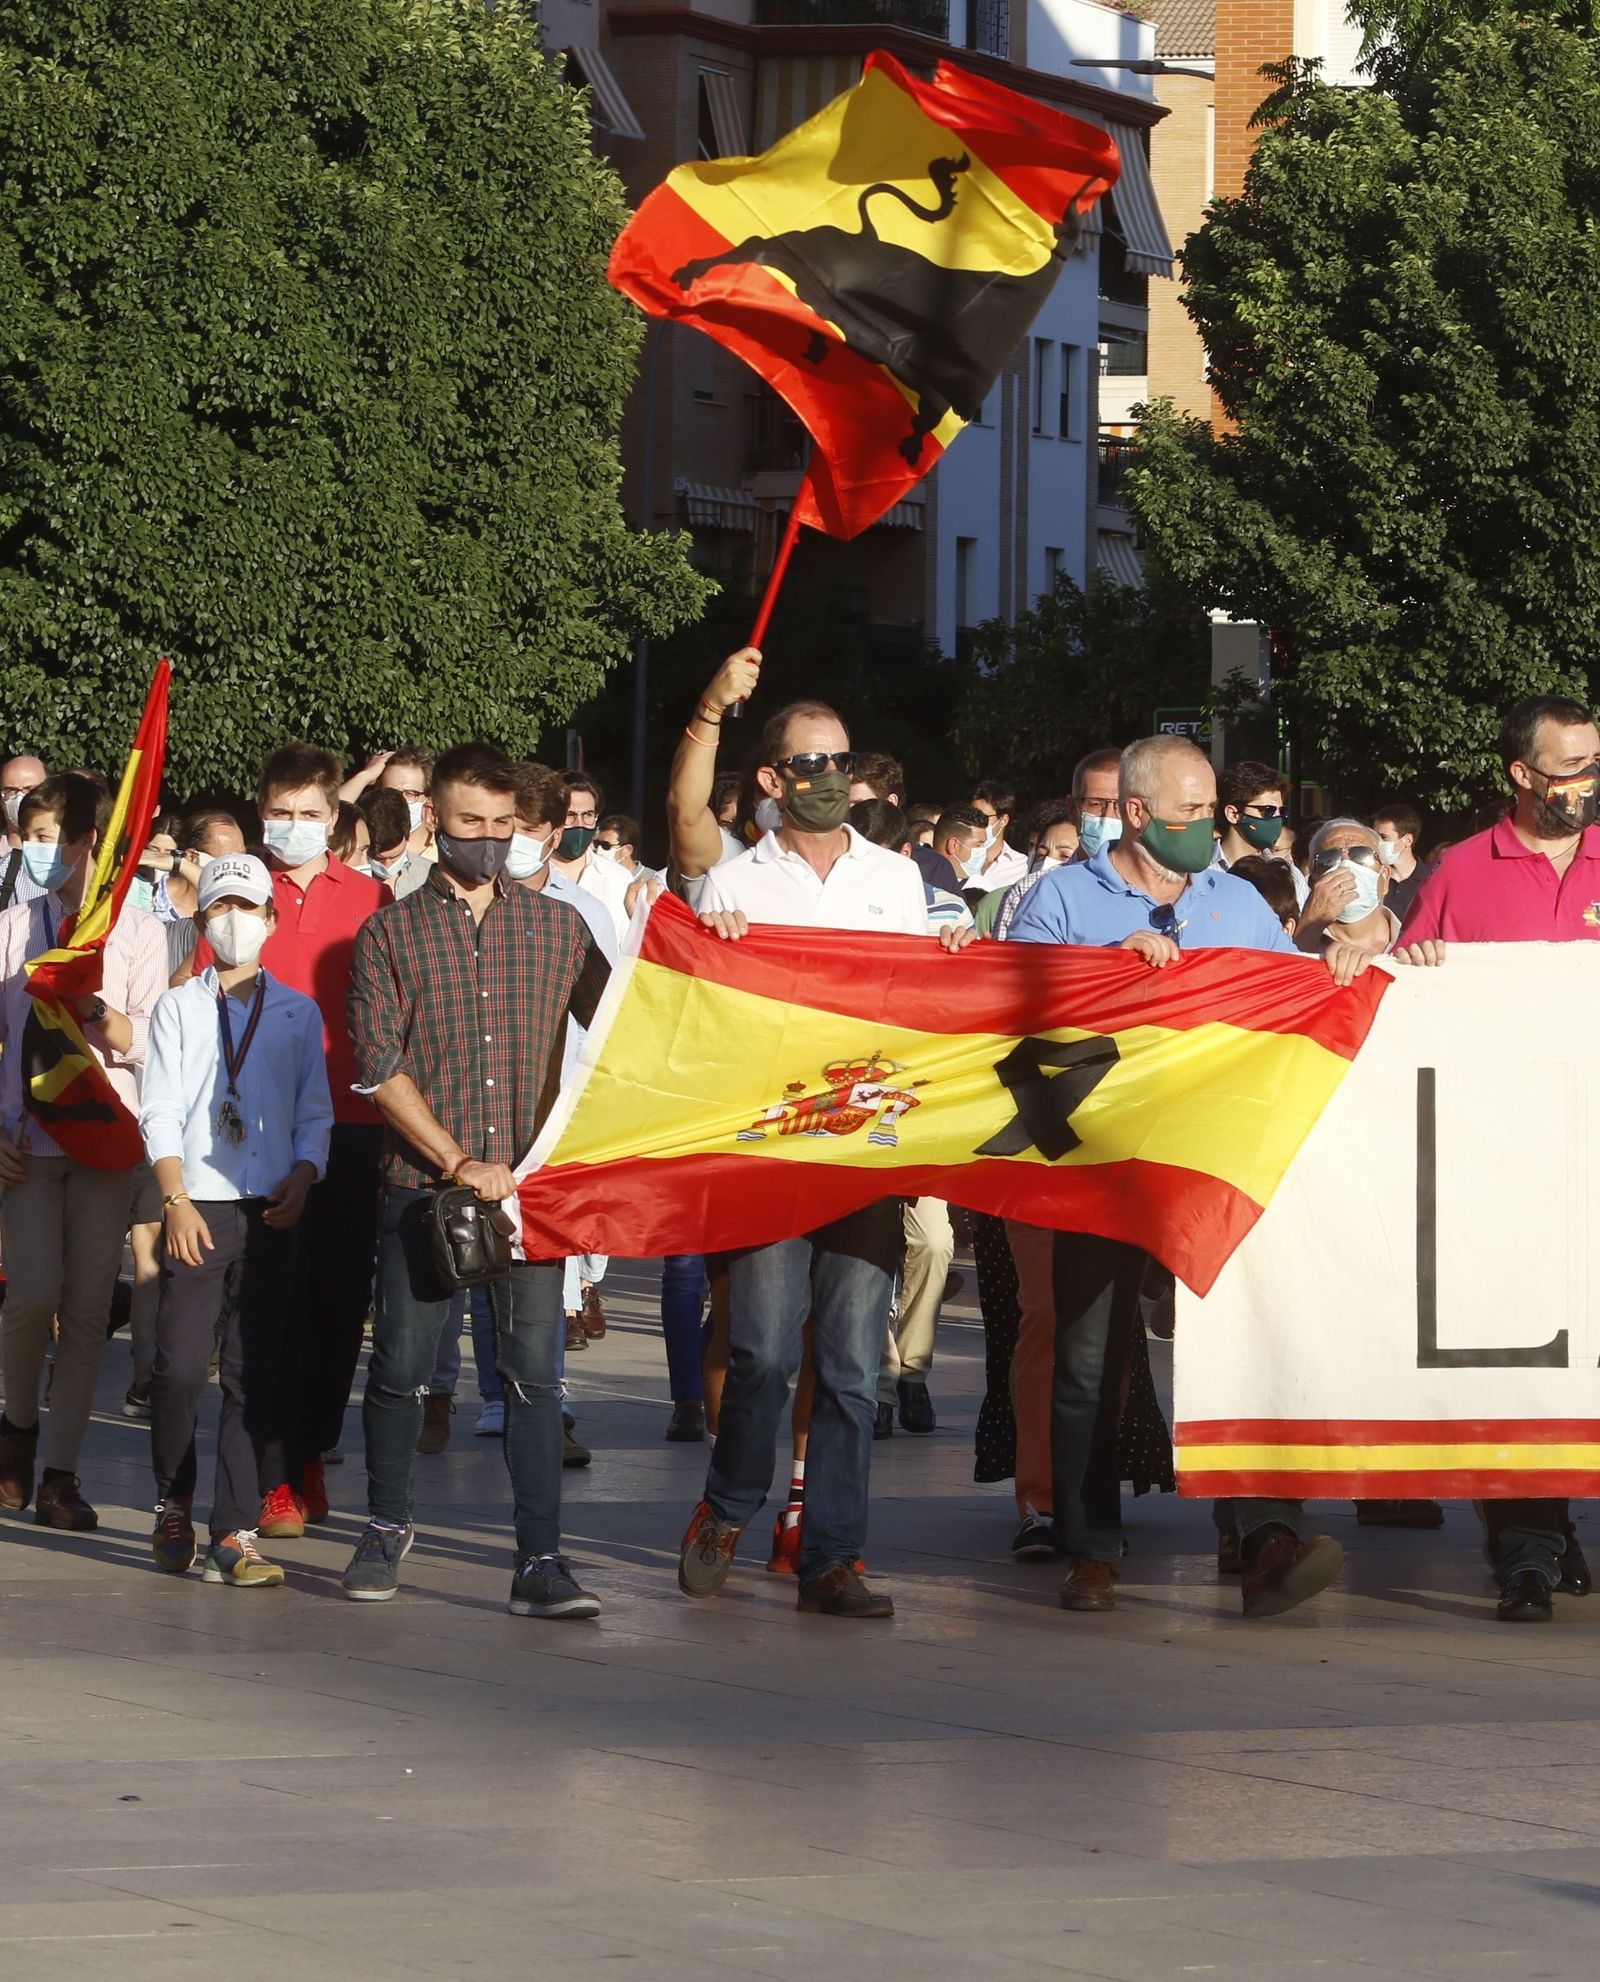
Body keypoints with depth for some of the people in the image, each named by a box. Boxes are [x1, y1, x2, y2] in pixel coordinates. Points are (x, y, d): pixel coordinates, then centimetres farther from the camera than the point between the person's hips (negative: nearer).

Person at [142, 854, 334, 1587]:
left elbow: (315, 1113, 12)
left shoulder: (298, 1012, 13)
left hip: (271, 1212, 1)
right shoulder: (178, 1008, 10)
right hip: (198, 1207, -1)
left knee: (256, 1376, -4)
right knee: (180, 1367, -7)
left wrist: (300, 1182, -6)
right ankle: (173, 1508, 14)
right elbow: (160, 1113, 3)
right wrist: (177, 1201, -8)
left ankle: (235, 1534, -4)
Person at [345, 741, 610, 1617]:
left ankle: (541, 1561, -7)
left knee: (533, 1370, -6)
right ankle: (387, 1526, 26)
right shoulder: (390, 934, 4)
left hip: (531, 1181, 1)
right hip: (421, 1184, -1)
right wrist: (458, 1161, -12)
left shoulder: (558, 927, 9)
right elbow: (380, 1067, -4)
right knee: (400, 1362, 4)